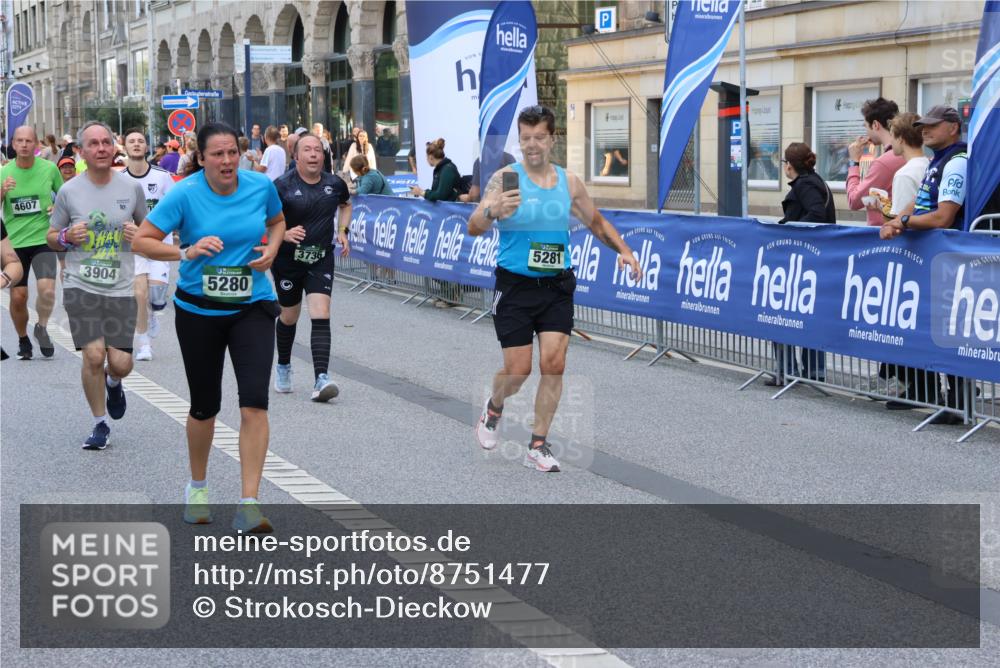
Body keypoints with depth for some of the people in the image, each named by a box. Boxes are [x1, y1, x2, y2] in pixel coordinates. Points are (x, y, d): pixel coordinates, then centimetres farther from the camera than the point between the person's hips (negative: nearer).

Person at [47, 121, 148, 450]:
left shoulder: (132, 187, 2)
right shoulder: (69, 191, 0)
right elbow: (51, 237, 10)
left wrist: (138, 235, -8)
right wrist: (67, 237, -12)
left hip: (121, 289, 1)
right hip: (80, 287, -1)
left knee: (120, 363, -4)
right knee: (94, 356, -11)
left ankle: (114, 383, 35)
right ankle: (100, 424, 10)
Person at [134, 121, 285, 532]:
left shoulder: (261, 186, -5)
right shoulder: (185, 194, -13)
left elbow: (277, 222, 17)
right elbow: (142, 241, -11)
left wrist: (271, 249, -4)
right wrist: (186, 252, -26)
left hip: (252, 306, 1)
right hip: (199, 310, -1)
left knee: (254, 402, -14)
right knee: (205, 406, 11)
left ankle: (248, 505, -13)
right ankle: (197, 488, 37)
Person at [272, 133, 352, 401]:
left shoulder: (334, 184, -1)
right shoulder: (282, 186, -12)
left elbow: (346, 205, 22)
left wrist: (342, 231, 7)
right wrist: (283, 233, -26)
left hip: (321, 259, 1)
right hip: (288, 259, -1)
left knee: (321, 316, -14)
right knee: (289, 317, 13)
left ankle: (321, 379, -21)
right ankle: (283, 368, 39)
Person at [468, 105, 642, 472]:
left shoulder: (569, 182, 5)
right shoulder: (505, 178, -8)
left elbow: (596, 221, 21)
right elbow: (473, 227, -19)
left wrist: (623, 250, 6)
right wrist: (493, 212, -41)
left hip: (557, 286, 3)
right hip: (515, 286, -3)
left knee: (554, 362, -7)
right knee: (518, 370, -2)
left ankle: (537, 446, 5)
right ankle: (493, 409, 32)